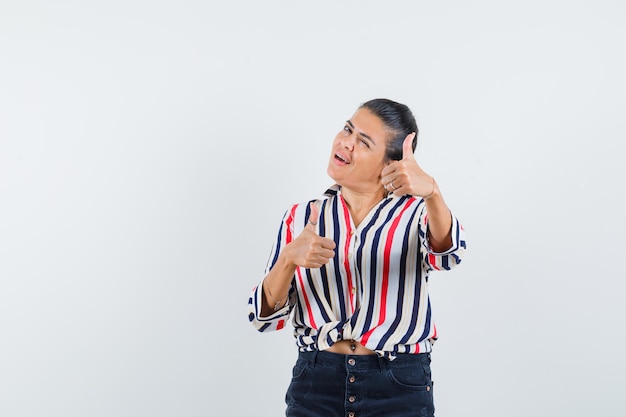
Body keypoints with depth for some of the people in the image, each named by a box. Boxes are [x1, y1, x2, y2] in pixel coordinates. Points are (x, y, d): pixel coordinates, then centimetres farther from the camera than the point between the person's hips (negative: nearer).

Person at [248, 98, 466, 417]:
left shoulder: (417, 212, -2)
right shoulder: (301, 217, 4)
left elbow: (446, 254, -25)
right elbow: (266, 317, -3)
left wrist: (430, 190, -43)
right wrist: (289, 258, -22)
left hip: (400, 389, -1)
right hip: (314, 385, 2)